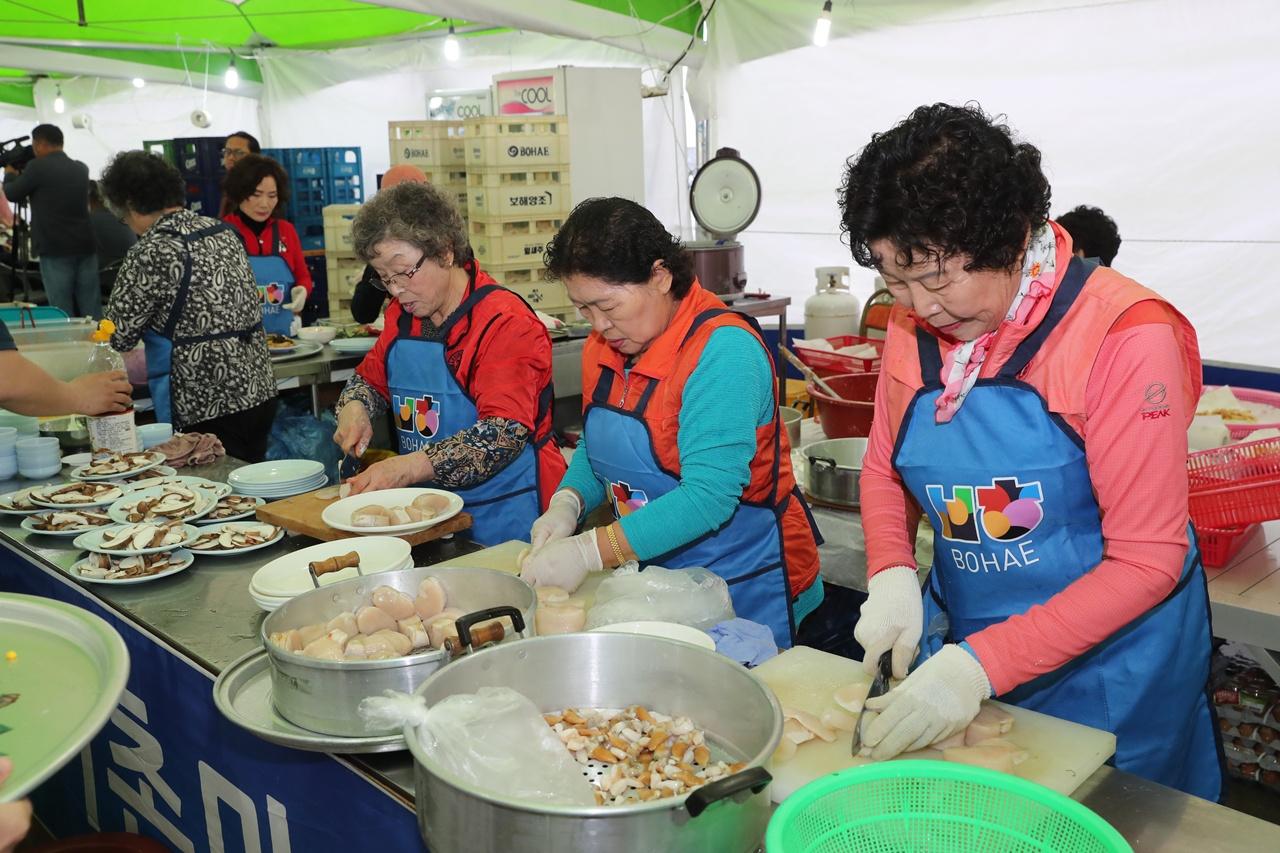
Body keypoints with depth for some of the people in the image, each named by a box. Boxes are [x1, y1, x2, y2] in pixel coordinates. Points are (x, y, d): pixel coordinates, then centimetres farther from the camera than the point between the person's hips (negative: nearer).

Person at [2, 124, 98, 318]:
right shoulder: (81, 169, 11)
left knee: (62, 313, -1)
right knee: (92, 311, 4)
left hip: (55, 250, -5)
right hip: (85, 246, 5)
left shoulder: (38, 167, -6)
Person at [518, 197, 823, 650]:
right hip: (655, 580, 7)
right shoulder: (606, 344, 2)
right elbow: (595, 449, 15)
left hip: (745, 587, -7)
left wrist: (588, 552, -31)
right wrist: (567, 503, -6)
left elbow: (709, 495, -29)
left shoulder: (722, 350, -23)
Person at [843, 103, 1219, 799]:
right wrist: (892, 573, -12)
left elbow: (1147, 560, -20)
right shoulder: (913, 325, -6)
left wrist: (983, 664, -28)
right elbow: (884, 469, 7)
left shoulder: (1125, 336, -22)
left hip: (1104, 668, -4)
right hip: (956, 641, 5)